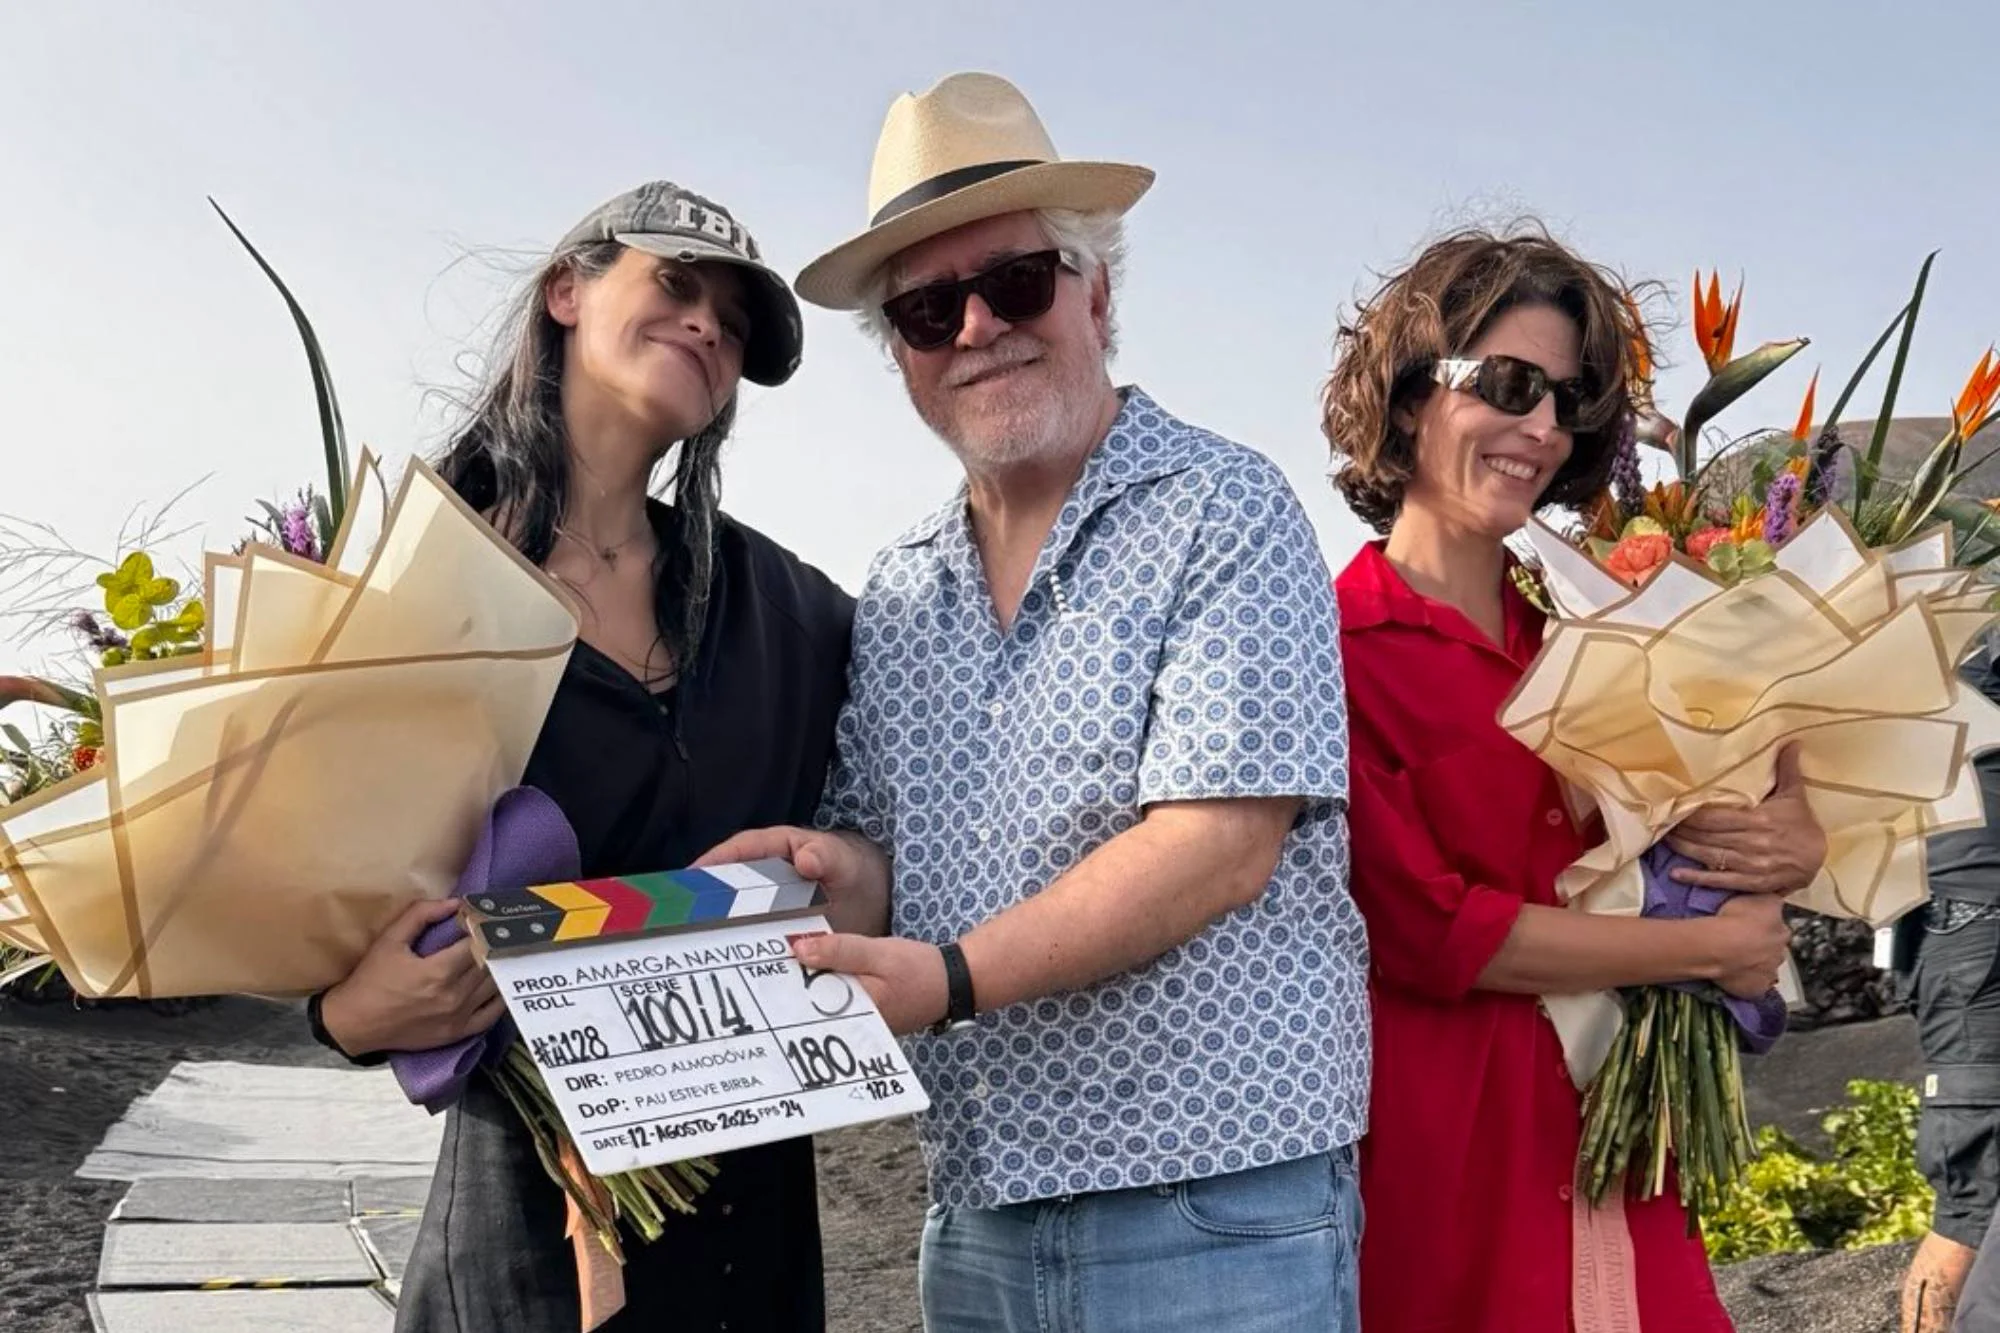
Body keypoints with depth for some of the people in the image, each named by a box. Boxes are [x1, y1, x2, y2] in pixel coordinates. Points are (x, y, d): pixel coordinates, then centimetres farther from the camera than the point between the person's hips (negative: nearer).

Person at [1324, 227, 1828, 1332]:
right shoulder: (1333, 648, -12)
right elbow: (1424, 930, -18)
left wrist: (1788, 850, -9)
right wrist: (1706, 947, -9)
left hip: (1611, 1162, 6)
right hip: (1438, 1173, -6)